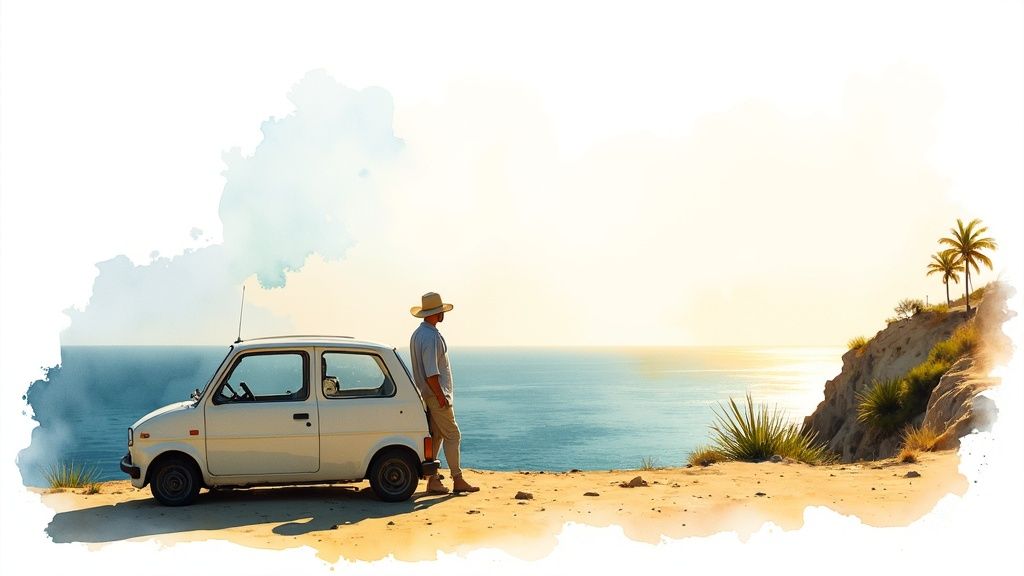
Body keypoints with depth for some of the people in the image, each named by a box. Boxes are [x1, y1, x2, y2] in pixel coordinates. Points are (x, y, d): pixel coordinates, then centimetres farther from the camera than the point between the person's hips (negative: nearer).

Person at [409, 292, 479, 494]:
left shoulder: (417, 334, 13)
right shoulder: (431, 337, -20)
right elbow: (431, 373, -25)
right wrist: (441, 396, -22)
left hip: (427, 394, 10)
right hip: (436, 394, -10)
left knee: (435, 436, 11)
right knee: (452, 435, -3)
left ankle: (433, 479, 12)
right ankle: (457, 480, 2)